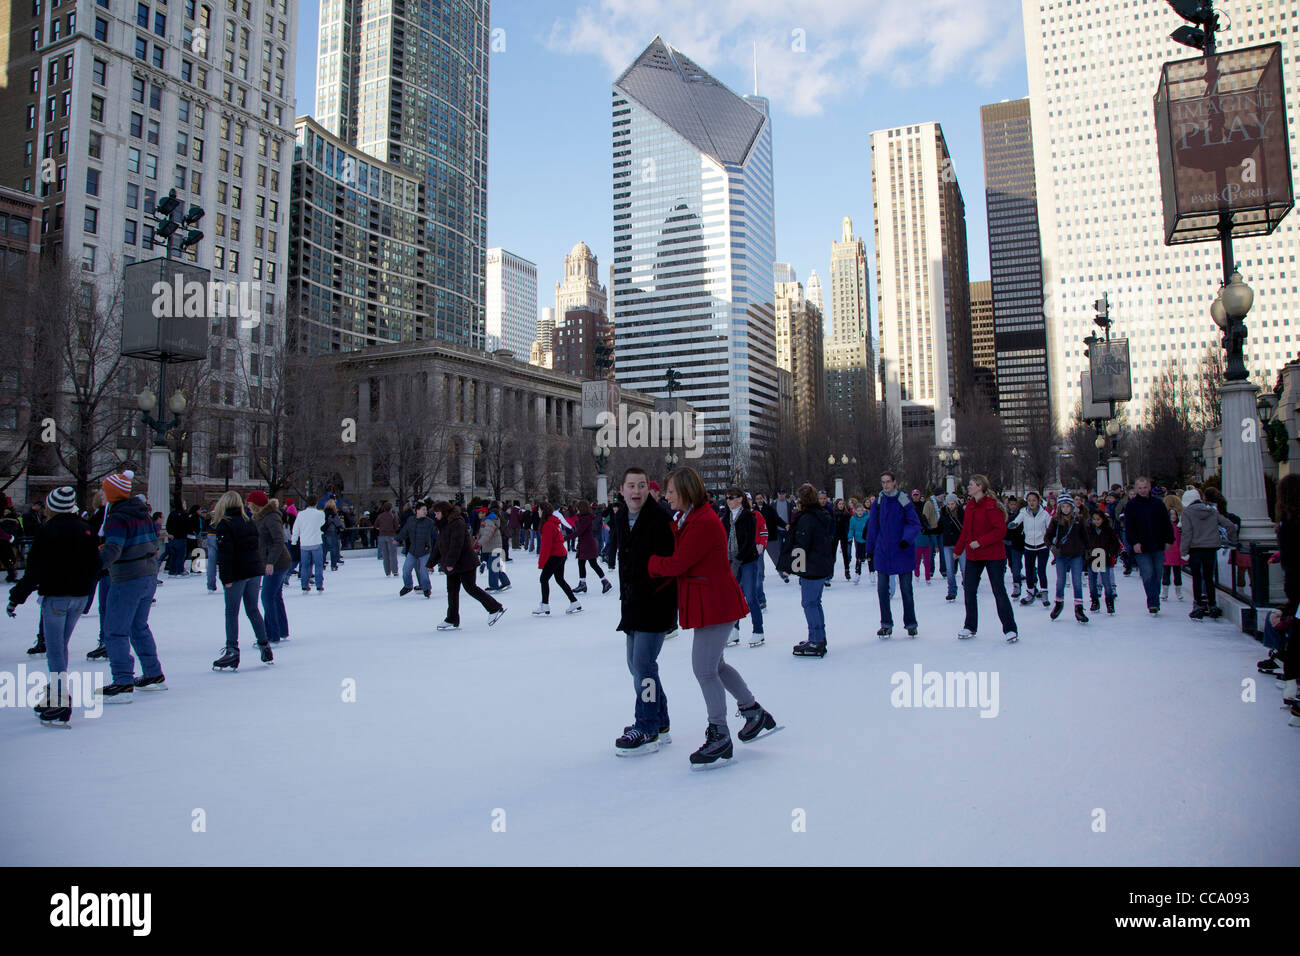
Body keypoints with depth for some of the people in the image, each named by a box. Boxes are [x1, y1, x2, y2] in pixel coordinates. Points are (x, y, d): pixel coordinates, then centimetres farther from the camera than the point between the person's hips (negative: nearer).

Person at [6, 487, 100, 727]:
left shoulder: (47, 531, -9)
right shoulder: (85, 529, 8)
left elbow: (35, 570, -10)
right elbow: (94, 566, 12)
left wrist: (16, 597, -2)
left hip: (55, 596, -6)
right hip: (79, 596, 6)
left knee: (55, 650, -4)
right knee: (61, 646, 18)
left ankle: (61, 706, -8)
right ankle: (55, 696, 25)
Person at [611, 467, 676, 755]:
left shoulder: (660, 520, -16)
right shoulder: (620, 518, 8)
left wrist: (642, 590, -18)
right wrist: (626, 593, 14)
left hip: (656, 603, -9)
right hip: (633, 602, 9)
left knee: (643, 663, -10)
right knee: (636, 663, 15)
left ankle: (648, 730, 2)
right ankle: (660, 723, 29)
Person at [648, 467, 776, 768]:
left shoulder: (704, 523, -22)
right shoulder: (686, 519, 12)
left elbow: (676, 565, -22)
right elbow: (676, 559, 12)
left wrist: (650, 561, -6)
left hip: (715, 603, -11)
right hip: (708, 603, 11)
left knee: (704, 669, -4)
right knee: (715, 664, 20)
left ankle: (719, 735, 10)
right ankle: (755, 713, 36)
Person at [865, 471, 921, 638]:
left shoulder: (903, 501, -6)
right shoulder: (878, 501, 3)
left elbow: (915, 524, -6)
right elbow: (873, 526, 9)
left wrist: (907, 538, -22)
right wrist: (870, 548, 10)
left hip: (902, 552, -3)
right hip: (883, 552, 3)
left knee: (906, 589, 5)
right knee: (882, 588, 3)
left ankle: (911, 624, 18)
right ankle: (886, 624, 14)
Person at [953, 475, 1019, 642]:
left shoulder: (991, 505, -14)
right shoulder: (970, 505, 9)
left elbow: (1001, 531, -18)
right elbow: (965, 531, 18)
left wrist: (980, 542, -22)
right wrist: (958, 550, 22)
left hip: (993, 555, -7)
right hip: (973, 556, 7)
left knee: (999, 591, -4)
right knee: (969, 590, 8)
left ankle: (1009, 629, 5)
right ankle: (970, 627, 21)